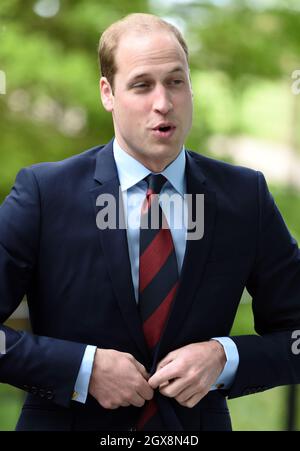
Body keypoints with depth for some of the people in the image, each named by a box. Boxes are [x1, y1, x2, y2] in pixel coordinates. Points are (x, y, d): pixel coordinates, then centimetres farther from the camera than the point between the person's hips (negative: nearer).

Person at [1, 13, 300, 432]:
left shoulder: (245, 196, -6)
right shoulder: (43, 192, -12)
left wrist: (225, 358, -16)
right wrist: (84, 368, -22)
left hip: (196, 421, 2)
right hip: (69, 421, -2)